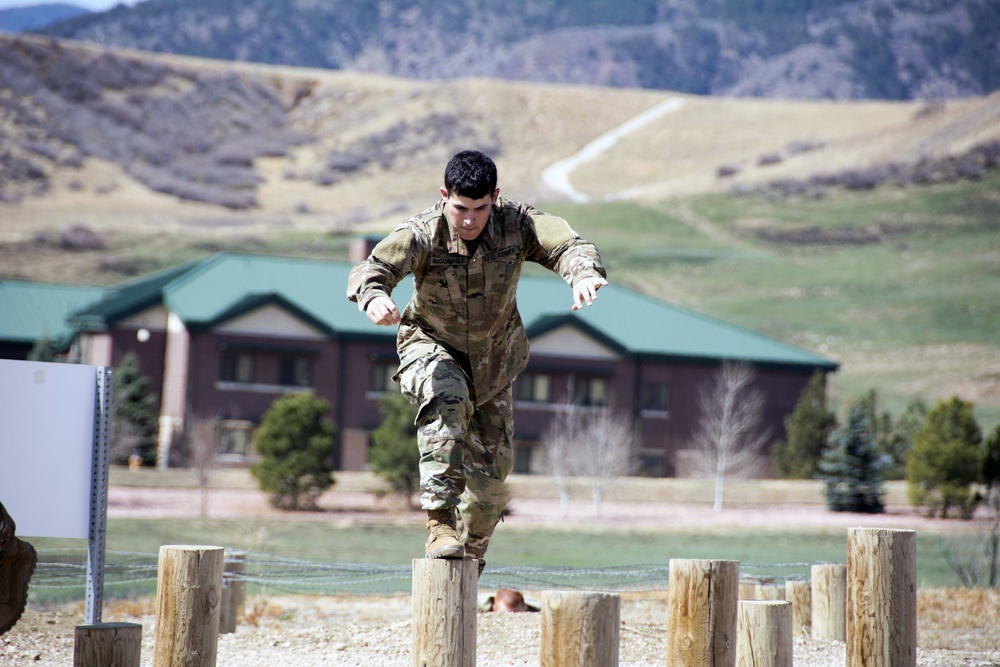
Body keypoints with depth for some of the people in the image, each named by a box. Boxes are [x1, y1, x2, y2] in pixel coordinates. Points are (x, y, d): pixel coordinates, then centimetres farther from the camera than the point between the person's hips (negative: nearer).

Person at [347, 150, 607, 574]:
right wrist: (373, 296, -65)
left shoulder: (516, 224, -23)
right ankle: (441, 525, -38)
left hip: (494, 357, 3)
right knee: (448, 402, -37)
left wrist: (584, 272, -61)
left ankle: (471, 551, 36)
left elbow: (564, 244, -38)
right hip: (432, 348, -3)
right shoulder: (422, 234, -27)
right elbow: (374, 267, -41)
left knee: (493, 463, 8)